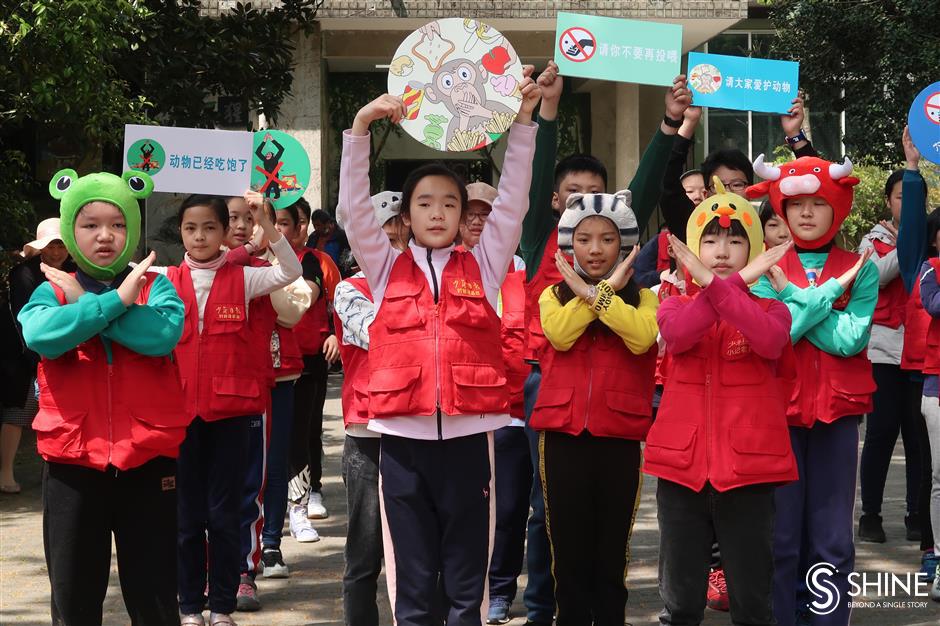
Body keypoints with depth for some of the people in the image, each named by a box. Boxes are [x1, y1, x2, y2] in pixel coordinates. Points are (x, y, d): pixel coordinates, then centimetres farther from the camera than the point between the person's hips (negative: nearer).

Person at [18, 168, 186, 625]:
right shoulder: (52, 292, 3)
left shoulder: (155, 287, 2)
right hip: (73, 464, 1)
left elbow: (164, 333, -20)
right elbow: (41, 335, -20)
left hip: (147, 460, -1)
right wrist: (115, 299, -23)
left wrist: (85, 303, -14)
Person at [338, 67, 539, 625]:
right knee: (412, 579, 7)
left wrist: (523, 122, -8)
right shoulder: (386, 268, 8)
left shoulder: (483, 266, 8)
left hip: (467, 436, 0)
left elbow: (513, 201, 1)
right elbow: (354, 206, -2)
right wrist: (362, 127, -11)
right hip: (403, 437, 0)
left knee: (468, 577, 8)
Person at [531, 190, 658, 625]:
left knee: (612, 549, 7)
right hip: (564, 432, 1)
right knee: (568, 548, 6)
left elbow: (642, 338, -16)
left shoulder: (640, 297, 6)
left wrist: (596, 293, -13)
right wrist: (604, 290, -9)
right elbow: (559, 334, -13)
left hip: (619, 434, -1)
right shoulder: (554, 295, 9)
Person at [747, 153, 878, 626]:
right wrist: (829, 292, -12)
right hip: (778, 410, -1)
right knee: (779, 537, 2)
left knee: (833, 542, 5)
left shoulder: (860, 269, 5)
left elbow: (852, 339, -11)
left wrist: (793, 297, -10)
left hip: (837, 413, 1)